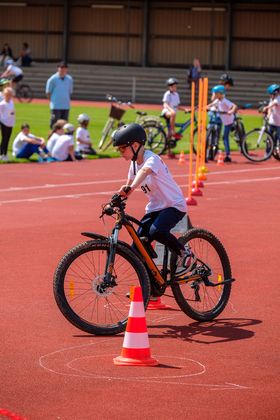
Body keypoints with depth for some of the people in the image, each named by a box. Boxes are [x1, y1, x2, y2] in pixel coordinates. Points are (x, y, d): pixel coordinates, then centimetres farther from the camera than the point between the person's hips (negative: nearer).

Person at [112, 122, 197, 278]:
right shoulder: (134, 163, 3)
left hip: (174, 205, -8)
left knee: (156, 231, -35)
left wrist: (131, 187, -62)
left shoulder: (152, 159, -22)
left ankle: (185, 254, -11)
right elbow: (129, 185, 15)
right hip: (155, 207, 8)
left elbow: (144, 171, -45)